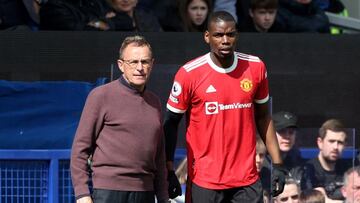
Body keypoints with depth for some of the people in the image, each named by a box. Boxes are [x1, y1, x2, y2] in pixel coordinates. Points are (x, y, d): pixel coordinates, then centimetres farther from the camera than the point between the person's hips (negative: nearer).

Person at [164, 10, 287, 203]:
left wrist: (277, 164, 9)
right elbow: (171, 123, 1)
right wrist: (169, 172, -5)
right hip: (205, 181, -2)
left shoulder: (255, 68, 4)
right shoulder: (189, 74, -6)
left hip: (247, 180, 3)